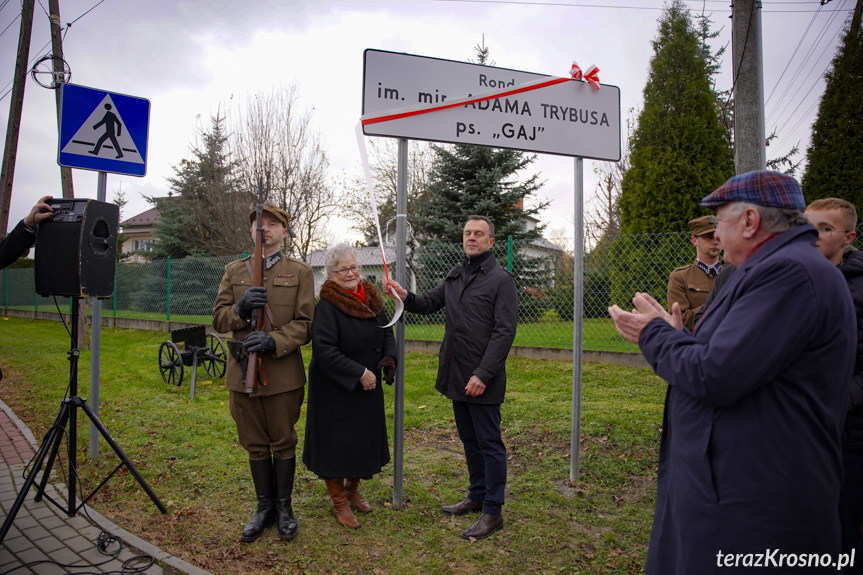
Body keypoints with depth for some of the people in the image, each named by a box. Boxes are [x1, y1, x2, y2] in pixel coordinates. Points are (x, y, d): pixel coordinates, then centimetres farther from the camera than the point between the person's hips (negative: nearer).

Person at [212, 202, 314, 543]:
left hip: (284, 372, -3)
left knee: (283, 443, 9)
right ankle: (264, 507, 30)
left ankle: (284, 507, 27)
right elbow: (218, 320, 4)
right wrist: (240, 309, -17)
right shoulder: (233, 271, 10)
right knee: (255, 445, 14)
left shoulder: (300, 273, 1)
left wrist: (274, 341, -22)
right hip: (242, 371, 3)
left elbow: (304, 325, -6)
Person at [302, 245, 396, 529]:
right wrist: (359, 373, -24)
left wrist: (389, 358, -7)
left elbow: (387, 332, 12)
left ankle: (352, 488, 39)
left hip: (368, 388, 7)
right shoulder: (327, 306, -18)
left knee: (366, 440, 16)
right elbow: (324, 349, -25)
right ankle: (339, 503, 24)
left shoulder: (371, 298, 4)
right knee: (337, 442, 5)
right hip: (335, 389, -7)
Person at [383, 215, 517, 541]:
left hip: (483, 379, -8)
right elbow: (429, 304, 18)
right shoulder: (454, 276, 14)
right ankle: (477, 496, 34)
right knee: (470, 440, 19)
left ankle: (493, 512, 12)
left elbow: (504, 332, -16)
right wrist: (405, 296, -4)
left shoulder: (501, 279, -10)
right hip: (456, 377, 8)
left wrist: (483, 375, -22)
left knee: (489, 443, 2)